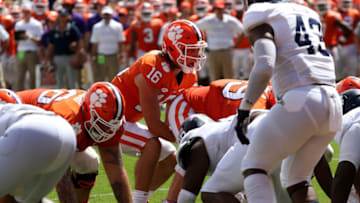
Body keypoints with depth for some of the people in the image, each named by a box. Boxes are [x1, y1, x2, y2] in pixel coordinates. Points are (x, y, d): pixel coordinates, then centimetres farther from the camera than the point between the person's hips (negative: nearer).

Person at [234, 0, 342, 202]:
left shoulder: (263, 21, 2)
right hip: (333, 105, 7)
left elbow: (264, 68, -13)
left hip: (300, 102, -7)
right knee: (296, 179, 20)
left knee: (254, 166, 7)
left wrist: (244, 110, -13)